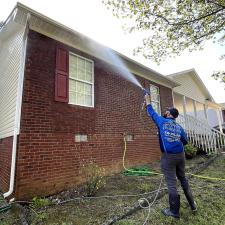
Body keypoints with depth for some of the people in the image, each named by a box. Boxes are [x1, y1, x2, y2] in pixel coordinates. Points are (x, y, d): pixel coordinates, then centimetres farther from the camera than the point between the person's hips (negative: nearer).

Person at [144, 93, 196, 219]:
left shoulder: (162, 121, -4)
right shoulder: (179, 127, 8)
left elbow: (152, 113, 7)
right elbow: (185, 141, 14)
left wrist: (148, 101, 21)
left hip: (168, 156, -5)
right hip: (180, 155, 6)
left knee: (171, 183, 2)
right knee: (183, 179, 22)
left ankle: (175, 211, 14)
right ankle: (192, 204, 35)